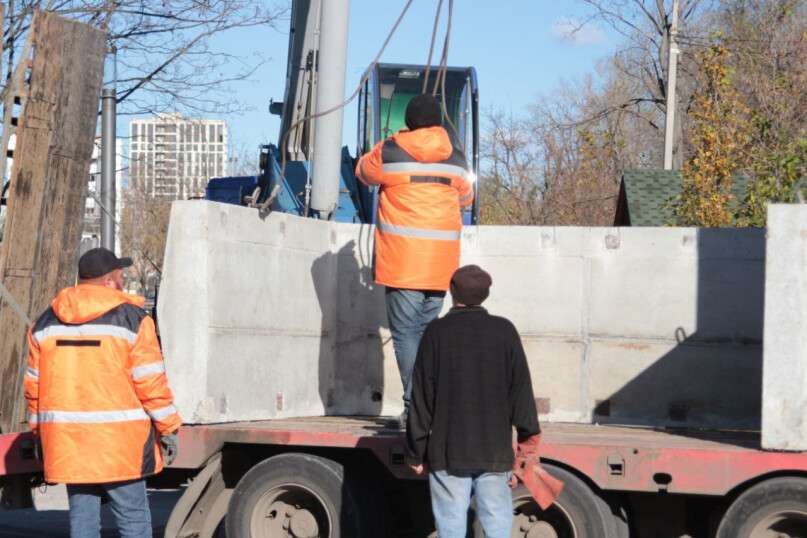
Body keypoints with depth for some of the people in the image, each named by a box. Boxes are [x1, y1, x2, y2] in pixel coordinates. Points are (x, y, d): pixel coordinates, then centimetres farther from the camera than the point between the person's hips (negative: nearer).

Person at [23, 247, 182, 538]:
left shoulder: (46, 322, 10)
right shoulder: (131, 318, -4)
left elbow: (34, 385, 12)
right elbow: (150, 382, -8)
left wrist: (38, 433, 20)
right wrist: (168, 428, 0)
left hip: (66, 440, 4)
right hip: (118, 441, -4)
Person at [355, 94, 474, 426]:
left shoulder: (389, 153, -3)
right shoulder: (455, 159, 8)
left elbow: (364, 172, 17)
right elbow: (466, 197, 24)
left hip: (402, 262, -4)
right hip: (439, 264, 4)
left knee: (406, 332, -3)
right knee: (428, 331, 11)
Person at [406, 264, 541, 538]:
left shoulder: (437, 332, -4)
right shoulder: (505, 331, -1)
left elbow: (421, 397, -3)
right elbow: (521, 390, 0)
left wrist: (416, 452, 4)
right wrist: (528, 438, 9)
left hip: (448, 452, -1)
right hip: (495, 450, 1)